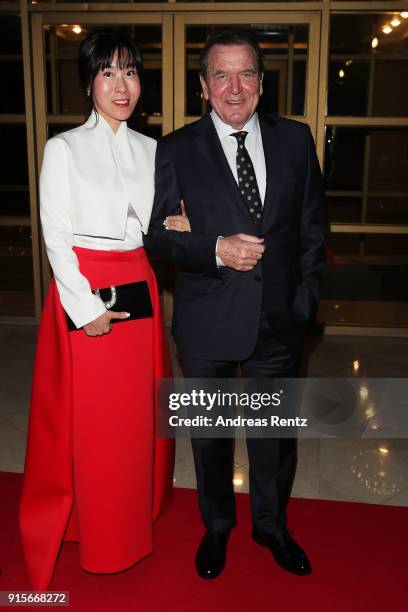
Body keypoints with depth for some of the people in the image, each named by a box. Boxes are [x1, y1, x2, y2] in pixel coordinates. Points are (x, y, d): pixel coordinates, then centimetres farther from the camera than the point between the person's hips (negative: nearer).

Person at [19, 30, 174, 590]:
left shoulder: (151, 150, 8)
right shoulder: (64, 149, -5)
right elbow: (56, 237, -8)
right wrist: (87, 307, -13)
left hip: (138, 293, 5)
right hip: (83, 294, -4)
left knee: (138, 412, 14)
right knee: (88, 420, 6)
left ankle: (137, 506, 37)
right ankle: (91, 525, 27)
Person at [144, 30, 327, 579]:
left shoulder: (295, 139, 1)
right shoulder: (176, 150, -6)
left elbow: (313, 223, 6)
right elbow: (156, 234, -6)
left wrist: (306, 292, 1)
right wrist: (215, 250, -22)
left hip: (280, 320, 2)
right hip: (207, 323, -1)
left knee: (275, 431, 18)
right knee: (209, 432, 17)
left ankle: (271, 524, 44)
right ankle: (217, 526, 44)